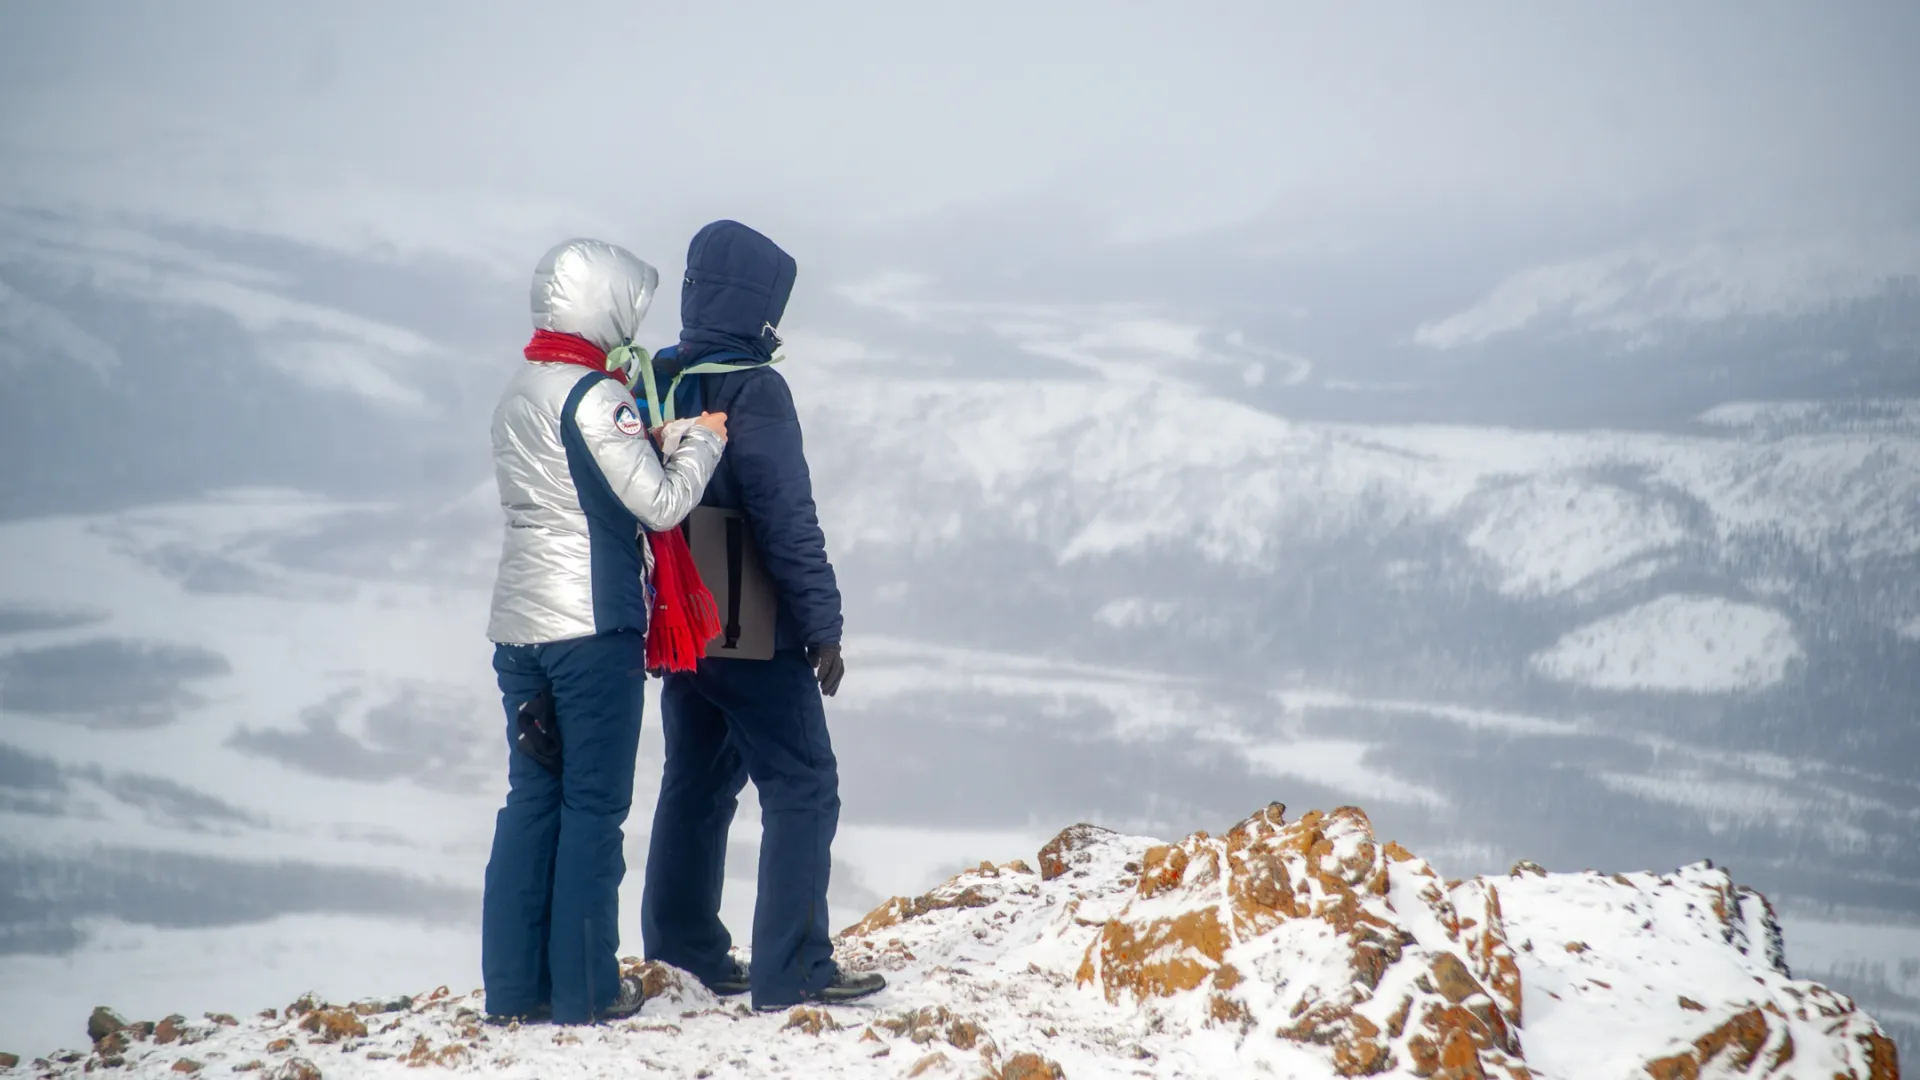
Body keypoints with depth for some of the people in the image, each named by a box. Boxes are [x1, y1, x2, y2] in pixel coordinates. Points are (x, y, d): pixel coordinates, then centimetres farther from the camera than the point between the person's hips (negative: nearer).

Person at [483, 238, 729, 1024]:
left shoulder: (516, 398, 13)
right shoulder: (597, 397, -13)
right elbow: (661, 504, -17)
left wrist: (650, 425, 10)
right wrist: (703, 438, -1)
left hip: (520, 626, 7)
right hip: (593, 628, -7)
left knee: (533, 796, 10)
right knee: (595, 805, -1)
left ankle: (513, 983, 10)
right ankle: (584, 988, 1)